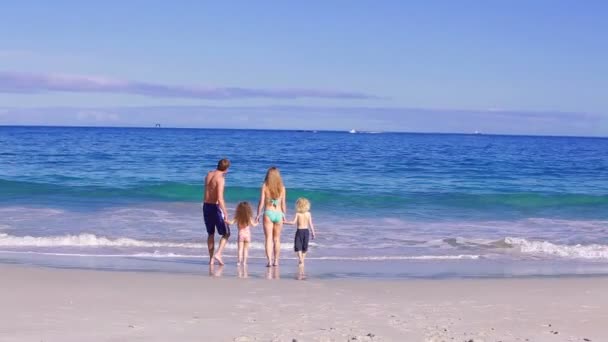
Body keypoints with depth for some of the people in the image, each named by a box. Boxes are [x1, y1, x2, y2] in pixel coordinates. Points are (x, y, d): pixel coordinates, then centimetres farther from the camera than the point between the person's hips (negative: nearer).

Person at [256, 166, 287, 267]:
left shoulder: (265, 186, -5)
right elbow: (283, 204, 5)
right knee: (277, 239, 14)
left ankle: (269, 260, -13)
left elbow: (261, 202, -6)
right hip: (278, 214, 2)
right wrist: (284, 215, 17)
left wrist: (258, 214, 3)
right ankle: (276, 260, 18)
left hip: (268, 213, -2)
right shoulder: (282, 187, 1)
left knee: (268, 238, -2)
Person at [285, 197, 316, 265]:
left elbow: (294, 222, -15)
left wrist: (285, 222, -5)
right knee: (304, 247, 14)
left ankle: (300, 259, -18)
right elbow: (310, 224, 1)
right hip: (306, 231, 3)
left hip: (299, 231, -3)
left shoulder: (297, 214, -8)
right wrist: (313, 232, 8)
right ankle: (302, 261, 19)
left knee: (298, 247, 0)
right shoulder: (308, 214, 1)